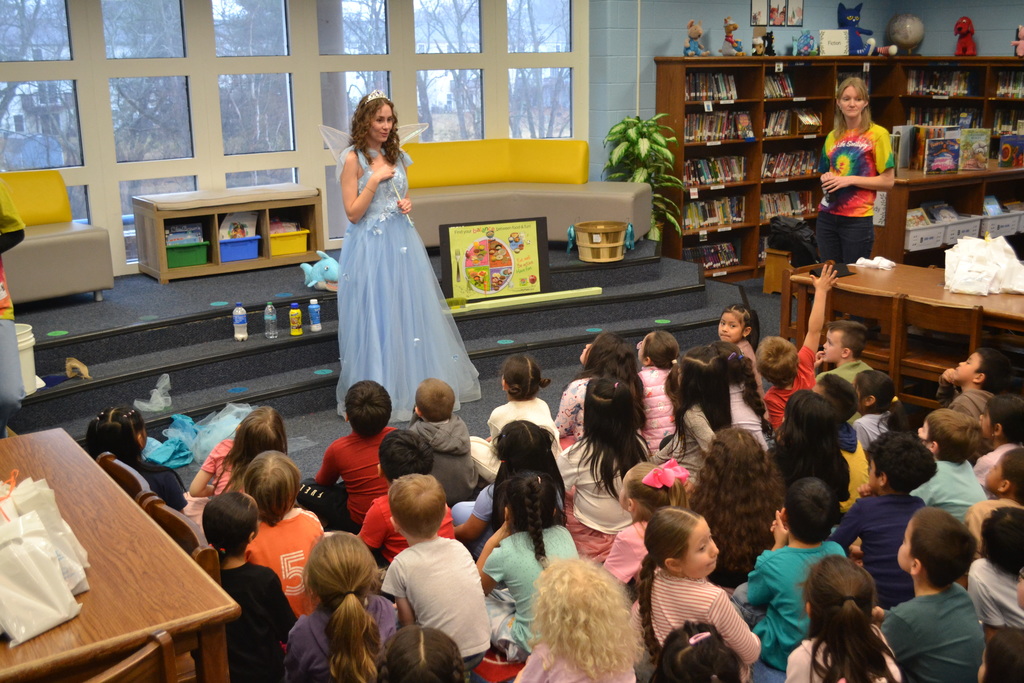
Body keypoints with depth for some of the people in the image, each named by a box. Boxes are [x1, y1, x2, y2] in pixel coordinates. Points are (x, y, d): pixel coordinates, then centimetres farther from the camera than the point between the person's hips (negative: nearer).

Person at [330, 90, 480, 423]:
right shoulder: (353, 159, -9)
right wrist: (374, 180, -18)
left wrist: (407, 205, 1)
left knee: (411, 313, 11)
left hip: (403, 243, 7)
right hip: (371, 247, -6)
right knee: (377, 319, -1)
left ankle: (415, 385, 23)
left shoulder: (395, 155, 10)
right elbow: (353, 213, -12)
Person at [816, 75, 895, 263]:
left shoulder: (877, 134, -5)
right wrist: (825, 179, 1)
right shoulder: (833, 137, 11)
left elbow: (888, 181, -8)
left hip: (857, 219, -5)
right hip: (828, 215, 5)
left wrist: (850, 180, -16)